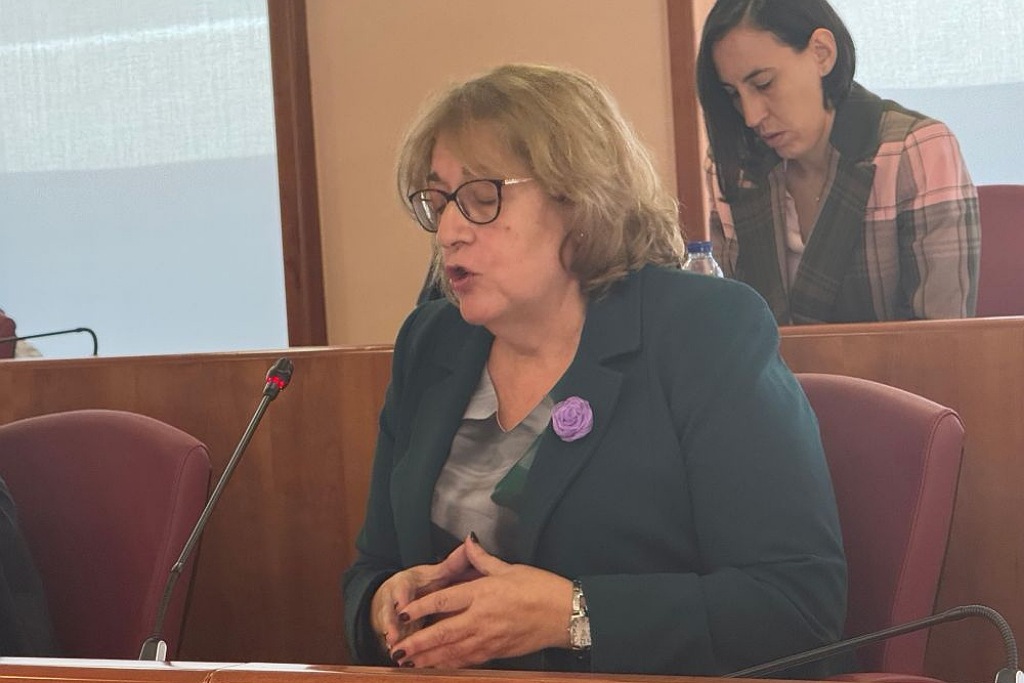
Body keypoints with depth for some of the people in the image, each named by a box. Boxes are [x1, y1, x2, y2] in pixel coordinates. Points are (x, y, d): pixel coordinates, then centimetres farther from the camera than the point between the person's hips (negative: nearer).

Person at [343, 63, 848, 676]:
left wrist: (571, 616, -19)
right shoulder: (429, 345, 11)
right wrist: (388, 605, -6)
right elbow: (372, 569, 17)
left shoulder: (708, 332, -6)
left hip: (659, 678, -5)